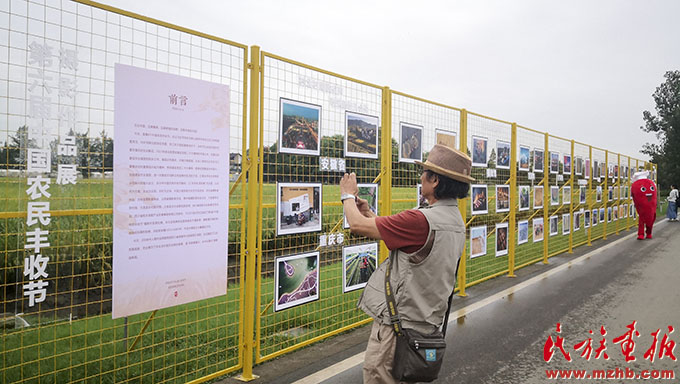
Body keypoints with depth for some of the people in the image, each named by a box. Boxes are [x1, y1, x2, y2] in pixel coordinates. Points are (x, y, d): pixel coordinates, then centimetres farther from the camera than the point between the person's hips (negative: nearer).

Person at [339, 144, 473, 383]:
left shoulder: (421, 220, -25)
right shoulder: (456, 221, 6)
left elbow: (358, 225, -18)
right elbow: (399, 237, 15)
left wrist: (348, 196, 1)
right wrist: (369, 213, 15)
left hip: (398, 325, -9)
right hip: (425, 323, 9)